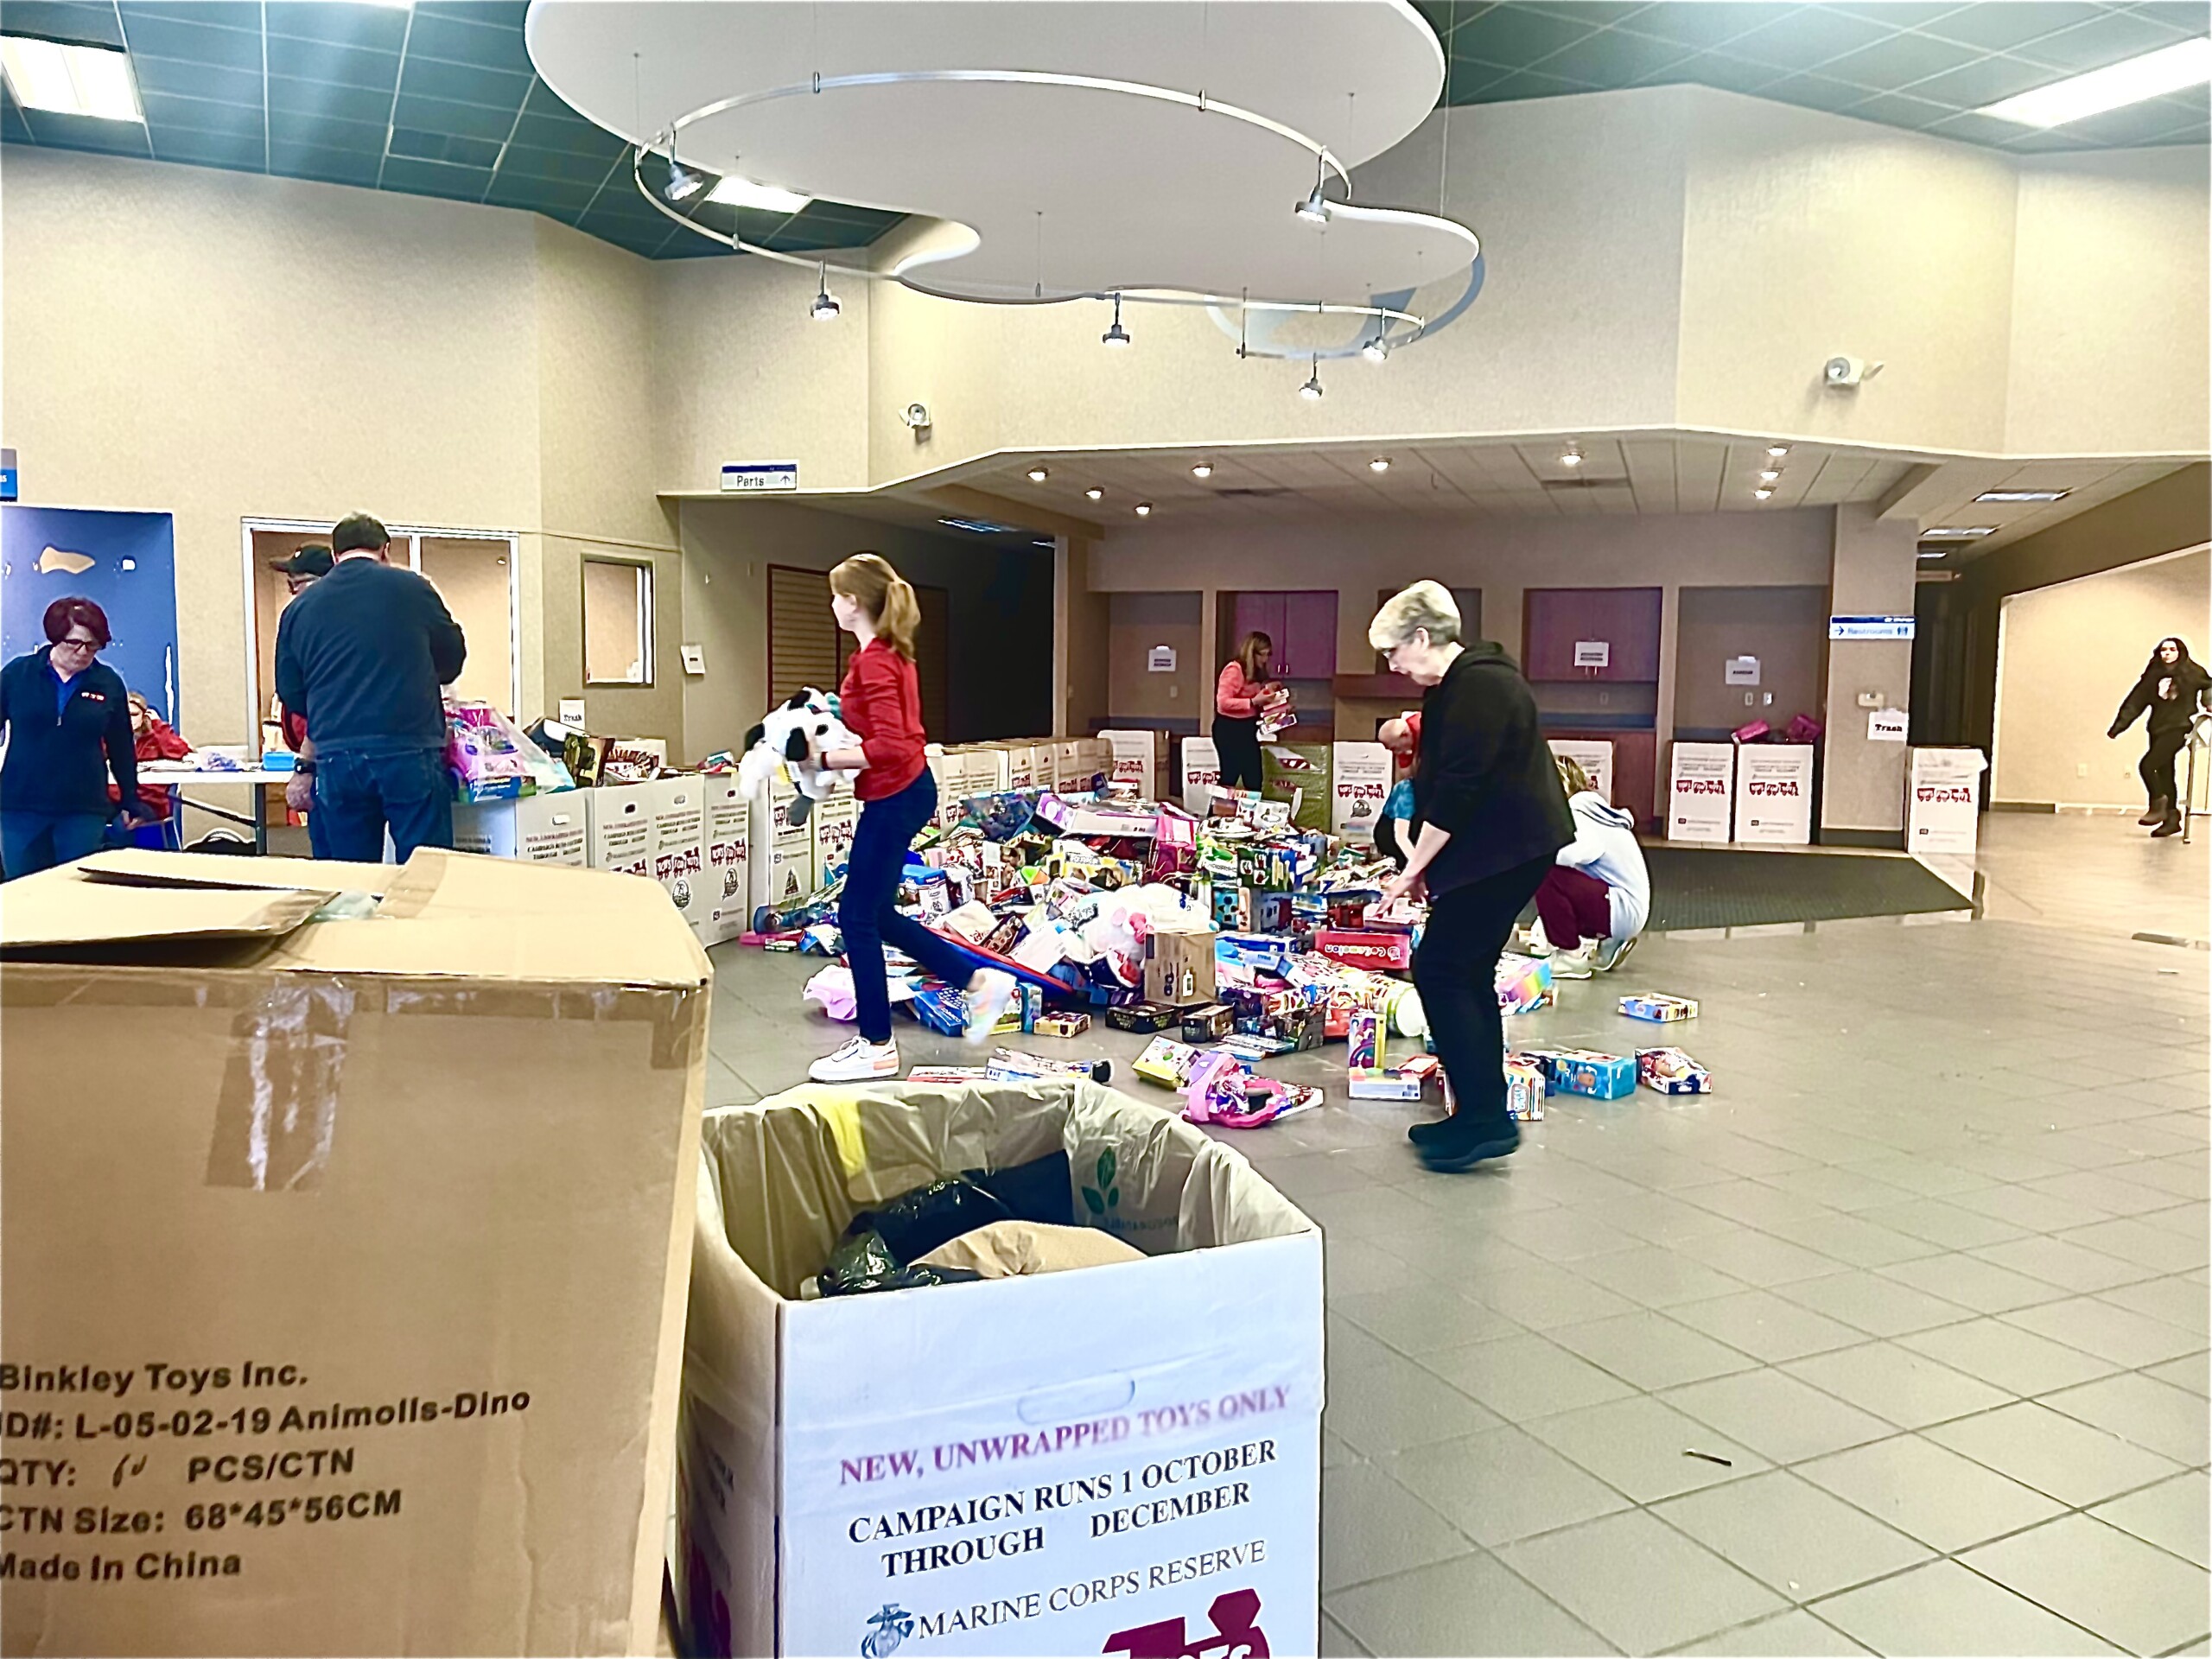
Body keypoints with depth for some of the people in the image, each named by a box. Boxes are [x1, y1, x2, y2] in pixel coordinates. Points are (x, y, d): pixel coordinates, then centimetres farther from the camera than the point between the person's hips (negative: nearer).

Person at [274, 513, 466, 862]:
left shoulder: (299, 608, 9)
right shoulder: (411, 589, 1)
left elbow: (290, 693, 13)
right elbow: (452, 660, 12)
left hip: (336, 760, 3)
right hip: (410, 752, -3)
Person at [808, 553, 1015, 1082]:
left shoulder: (872, 661, -19)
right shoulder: (893, 651, 10)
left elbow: (890, 747, -27)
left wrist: (825, 759, -19)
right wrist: (834, 712, 13)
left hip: (893, 797, -10)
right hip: (907, 792, 10)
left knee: (859, 917, 1)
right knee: (874, 913, 17)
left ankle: (876, 1047, 12)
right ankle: (979, 982, 22)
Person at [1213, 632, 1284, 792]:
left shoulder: (1256, 673, 11)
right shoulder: (1233, 669, -14)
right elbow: (1223, 702, -21)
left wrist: (1267, 694, 5)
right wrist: (1253, 702, -25)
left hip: (1247, 728, 8)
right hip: (1229, 729, -8)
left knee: (1254, 780, 6)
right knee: (1230, 777, -5)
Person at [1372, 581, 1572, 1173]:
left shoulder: (1480, 687, -18)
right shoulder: (1450, 688, 16)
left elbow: (1458, 792, -23)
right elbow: (1442, 782, 21)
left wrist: (1413, 869, -17)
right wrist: (1421, 865, 15)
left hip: (1508, 850, -10)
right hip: (1495, 851, 10)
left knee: (1439, 969, -9)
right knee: (1469, 974, 11)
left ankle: (1483, 1118, -6)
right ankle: (1482, 1117, 18)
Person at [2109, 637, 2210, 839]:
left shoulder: (2192, 673, -2)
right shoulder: (2153, 675, 8)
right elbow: (2135, 702, 6)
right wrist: (2118, 725, 2)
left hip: (2178, 729, -5)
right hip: (2158, 729, 5)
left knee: (2147, 765, -18)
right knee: (2164, 773, 9)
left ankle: (2158, 807, -3)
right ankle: (2172, 819, 17)